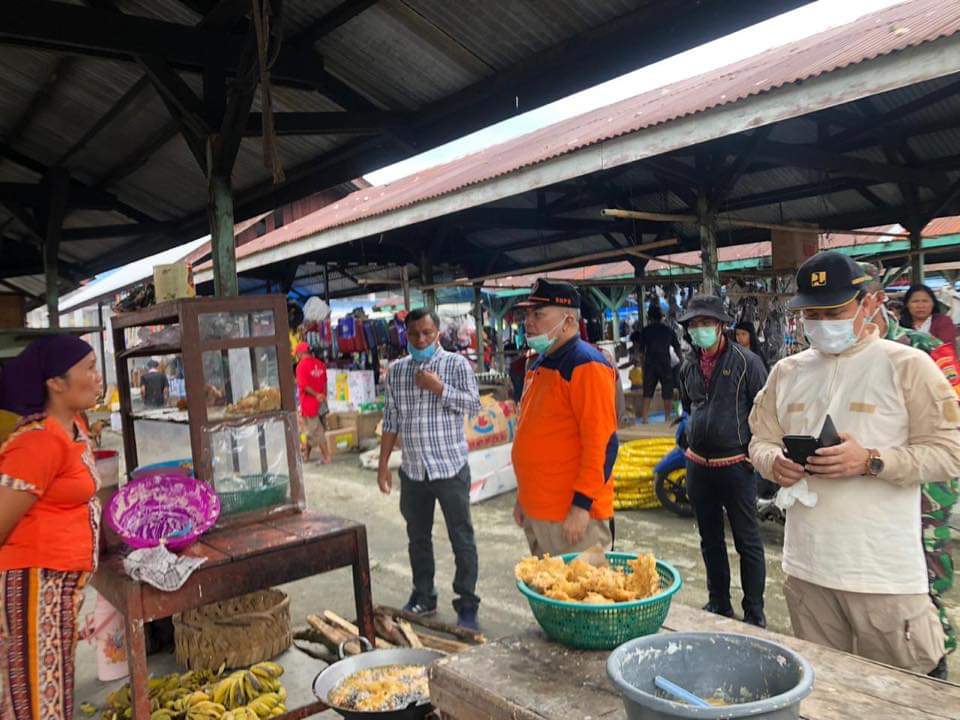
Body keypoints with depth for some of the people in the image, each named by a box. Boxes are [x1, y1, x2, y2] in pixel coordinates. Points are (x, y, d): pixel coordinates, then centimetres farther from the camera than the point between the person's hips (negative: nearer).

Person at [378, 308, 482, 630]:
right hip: (413, 471, 4)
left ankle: (467, 606, 14)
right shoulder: (396, 370, 8)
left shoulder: (457, 364, -4)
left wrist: (439, 388, -19)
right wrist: (383, 465, 9)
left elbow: (474, 406, -9)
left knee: (462, 539, 2)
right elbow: (391, 420, 11)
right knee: (418, 538, 16)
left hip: (451, 469, -4)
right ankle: (423, 598, 32)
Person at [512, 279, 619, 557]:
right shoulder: (538, 364, 13)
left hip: (573, 515, -9)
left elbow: (602, 443, -20)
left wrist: (581, 505, -21)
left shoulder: (586, 366, -15)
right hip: (536, 512, 9)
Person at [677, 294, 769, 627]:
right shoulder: (688, 365, 7)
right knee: (710, 540, 16)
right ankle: (719, 603, 31)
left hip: (736, 466, -5)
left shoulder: (746, 362, -9)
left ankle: (754, 612, 17)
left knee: (748, 542, 5)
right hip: (698, 465, 6)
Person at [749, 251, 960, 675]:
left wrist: (871, 461, -22)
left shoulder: (907, 366, -4)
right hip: (806, 568, 5)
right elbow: (761, 440, 14)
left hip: (884, 575, -4)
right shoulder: (787, 372, 10)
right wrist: (774, 462, -9)